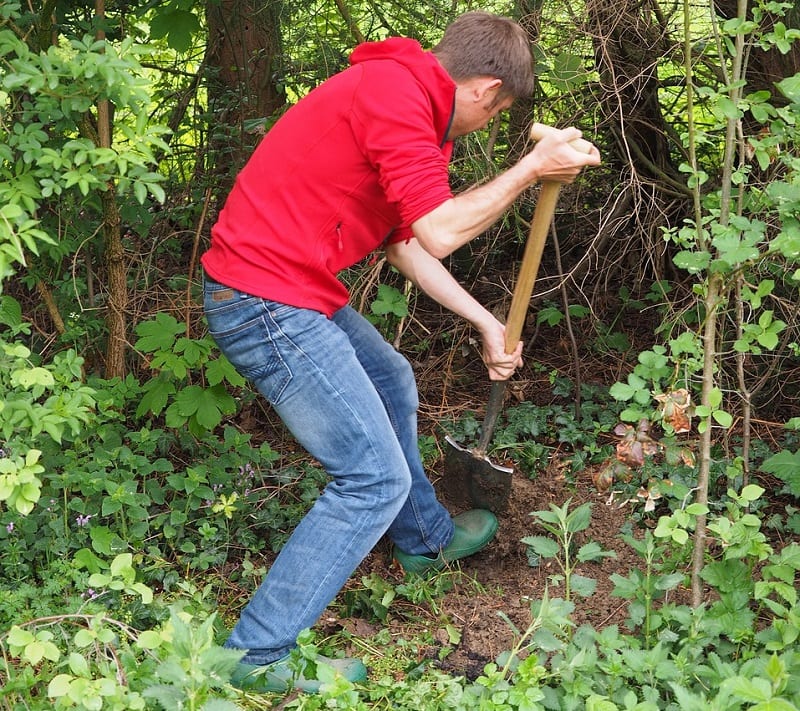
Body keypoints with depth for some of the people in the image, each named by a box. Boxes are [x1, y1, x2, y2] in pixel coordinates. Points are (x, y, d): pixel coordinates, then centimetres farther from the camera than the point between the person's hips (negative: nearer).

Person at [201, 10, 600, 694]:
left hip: (298, 292, 11)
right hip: (267, 299, -11)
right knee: (376, 477, -7)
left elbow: (409, 245, 21)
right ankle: (257, 657, -1)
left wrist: (487, 323, 24)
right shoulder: (392, 86, -18)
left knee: (392, 383, 30)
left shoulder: (405, 95, 14)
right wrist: (531, 168, -11)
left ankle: (426, 537, 52)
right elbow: (439, 232, -21)